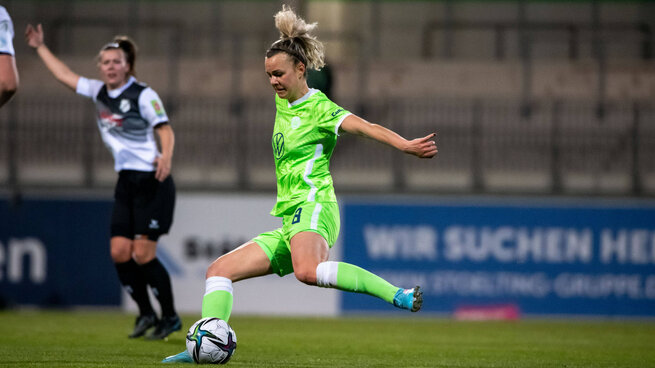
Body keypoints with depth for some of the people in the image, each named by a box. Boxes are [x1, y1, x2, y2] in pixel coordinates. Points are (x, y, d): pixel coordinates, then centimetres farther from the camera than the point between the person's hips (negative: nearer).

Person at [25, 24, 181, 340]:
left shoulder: (143, 95, -9)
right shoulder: (98, 92, 10)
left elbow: (165, 129, -14)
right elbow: (65, 75, 19)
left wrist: (165, 157, -32)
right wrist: (40, 47, 21)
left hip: (152, 182, -7)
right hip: (126, 182, 7)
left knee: (143, 254, -10)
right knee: (119, 251, -1)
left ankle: (170, 317, 4)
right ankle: (146, 313, 15)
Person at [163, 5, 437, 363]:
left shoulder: (319, 108, -5)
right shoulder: (283, 102, 20)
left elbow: (365, 126, -20)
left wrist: (405, 145, -37)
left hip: (312, 205, -9)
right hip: (287, 221, 9)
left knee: (308, 271, -40)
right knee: (219, 270, 2)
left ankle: (398, 295, -40)